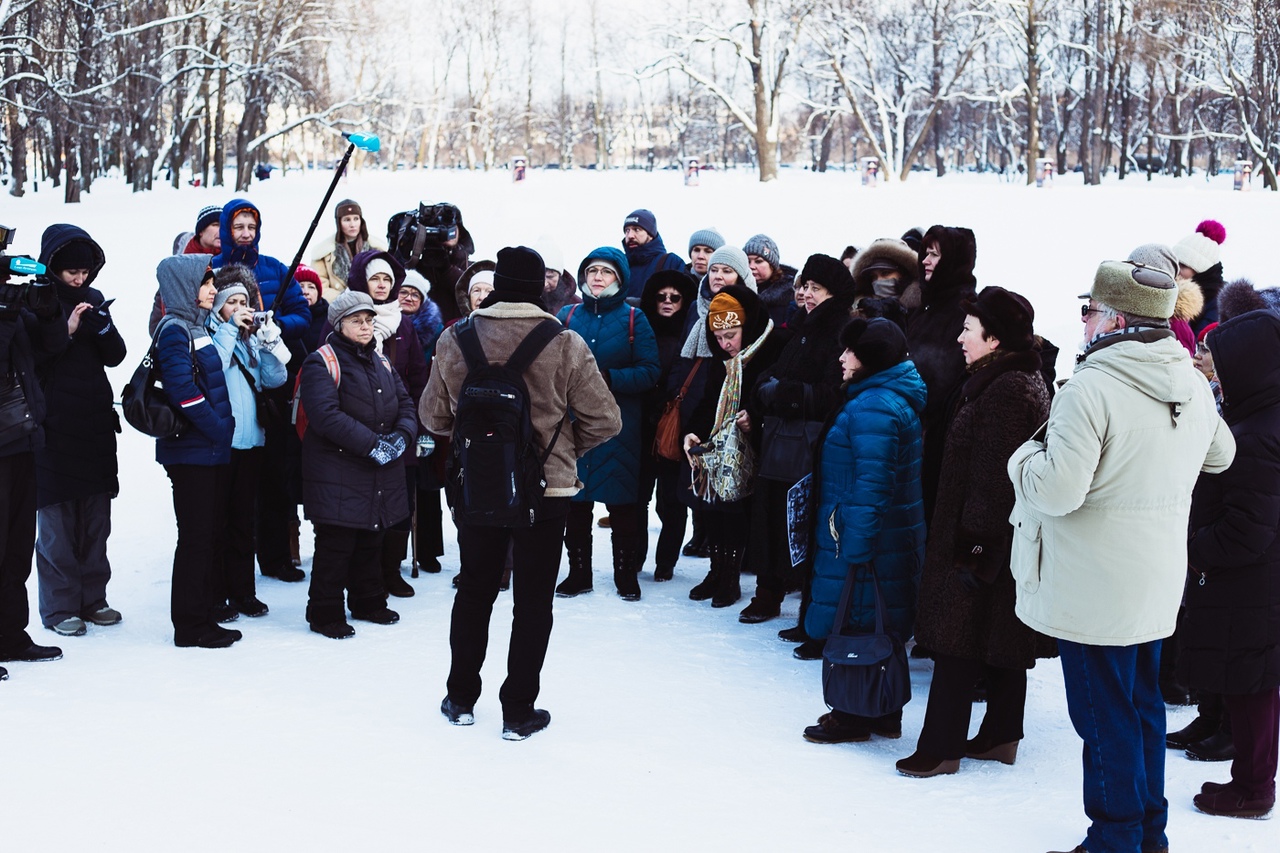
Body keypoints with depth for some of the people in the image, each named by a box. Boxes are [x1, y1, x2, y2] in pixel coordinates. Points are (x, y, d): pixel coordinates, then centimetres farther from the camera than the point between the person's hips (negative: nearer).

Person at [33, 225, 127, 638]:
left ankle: (93, 598, 17)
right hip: (54, 427, -5)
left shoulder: (93, 299, 11)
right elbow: (31, 359, -11)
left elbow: (116, 355, 7)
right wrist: (66, 330, -19)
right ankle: (60, 607, 4)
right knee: (58, 519, -2)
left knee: (96, 515, 8)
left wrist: (100, 323, -10)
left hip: (96, 424, 5)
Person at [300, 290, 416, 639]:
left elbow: (405, 404, 14)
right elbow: (327, 416, -22)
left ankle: (368, 601, 30)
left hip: (381, 475, 7)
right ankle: (324, 612, 6)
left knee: (371, 541, 16)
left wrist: (401, 435, -7)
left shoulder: (381, 362, 14)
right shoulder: (322, 363, -10)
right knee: (335, 544, -4)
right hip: (337, 474, -7)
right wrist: (372, 444, -23)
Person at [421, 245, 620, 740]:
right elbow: (605, 420, -11)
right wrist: (565, 447, 7)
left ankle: (461, 699, 28)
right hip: (547, 488, -2)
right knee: (533, 600, 9)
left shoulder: (454, 340, -7)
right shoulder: (565, 345, -14)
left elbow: (433, 415, 2)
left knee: (474, 590, 18)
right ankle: (518, 712, 15)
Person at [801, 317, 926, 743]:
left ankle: (853, 718, 11)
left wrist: (855, 548, -23)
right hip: (896, 539, 10)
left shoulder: (873, 408, -20)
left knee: (855, 627, 1)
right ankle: (885, 716, 26)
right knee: (883, 628, 16)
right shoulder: (897, 399, 13)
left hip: (866, 541, -10)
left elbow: (870, 485, -24)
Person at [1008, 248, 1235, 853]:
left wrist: (1026, 457, -7)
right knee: (1144, 705, 19)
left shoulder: (1090, 388, -22)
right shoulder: (1192, 385, 3)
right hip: (1157, 582, 8)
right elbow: (1219, 455, 21)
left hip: (1095, 587, -7)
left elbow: (1058, 490, -26)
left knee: (1104, 715, 4)